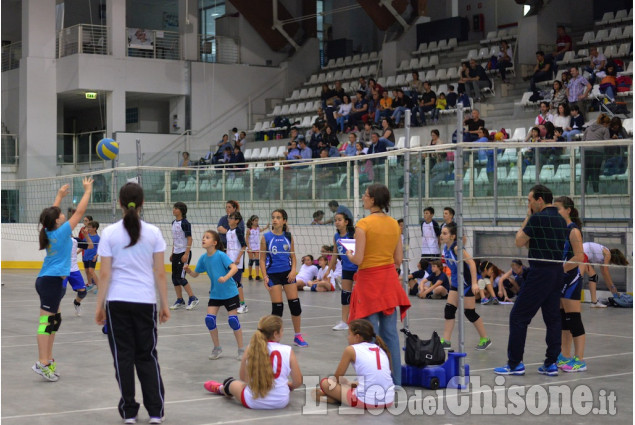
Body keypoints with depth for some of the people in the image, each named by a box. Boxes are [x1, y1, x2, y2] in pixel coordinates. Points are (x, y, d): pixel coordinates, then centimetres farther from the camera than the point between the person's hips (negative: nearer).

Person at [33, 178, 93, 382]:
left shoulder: (49, 231, 8)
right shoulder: (61, 232, -11)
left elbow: (52, 213, 28)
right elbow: (79, 212, -8)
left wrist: (60, 195, 35)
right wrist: (88, 190, 0)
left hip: (46, 279, 9)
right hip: (52, 281, -9)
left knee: (55, 319, 14)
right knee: (47, 321, -10)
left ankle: (48, 359, 18)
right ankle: (42, 363, -12)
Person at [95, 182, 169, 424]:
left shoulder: (110, 233, -4)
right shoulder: (153, 233, -2)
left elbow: (105, 274, -5)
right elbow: (160, 273, -1)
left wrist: (99, 306, 2)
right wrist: (165, 304, 7)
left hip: (117, 302, -1)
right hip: (145, 301, 1)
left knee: (123, 356, 8)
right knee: (147, 356, 11)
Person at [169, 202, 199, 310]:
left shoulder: (185, 223, -13)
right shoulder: (174, 223, 11)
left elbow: (189, 239, -15)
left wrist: (186, 254, -20)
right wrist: (172, 253, 18)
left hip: (184, 253, -8)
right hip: (176, 253, 8)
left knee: (180, 277, -10)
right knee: (174, 277, 7)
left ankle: (193, 298, 1)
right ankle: (179, 301, 14)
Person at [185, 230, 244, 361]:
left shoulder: (221, 255, -18)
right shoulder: (203, 258, -1)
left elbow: (234, 268, -28)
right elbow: (195, 274, 8)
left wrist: (226, 278, -44)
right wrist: (188, 270, -13)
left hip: (229, 292, -5)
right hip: (215, 293, 5)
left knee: (232, 320, -6)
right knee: (209, 319, -5)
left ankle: (241, 350, 7)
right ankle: (217, 348, 13)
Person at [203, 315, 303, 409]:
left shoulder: (251, 348, -6)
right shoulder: (288, 351, -11)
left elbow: (243, 378, 4)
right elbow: (298, 382, -8)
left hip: (253, 402, 0)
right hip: (281, 402, 0)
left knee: (230, 383, 31)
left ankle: (220, 389, 63)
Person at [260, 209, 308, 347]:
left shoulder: (288, 237, 3)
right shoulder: (266, 237, -4)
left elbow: (293, 255, 10)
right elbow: (262, 259, -1)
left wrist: (293, 270, -6)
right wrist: (265, 276, -11)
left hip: (287, 273, 3)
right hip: (273, 274, -3)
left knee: (295, 304, 2)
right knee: (277, 307, -4)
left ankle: (297, 336, 16)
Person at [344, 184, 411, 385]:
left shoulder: (363, 224, -13)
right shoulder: (394, 224, 5)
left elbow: (357, 260, -15)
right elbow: (399, 259, 7)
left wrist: (349, 254, 5)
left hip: (369, 280, -6)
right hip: (390, 278, 6)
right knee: (390, 332, 10)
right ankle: (395, 380, 14)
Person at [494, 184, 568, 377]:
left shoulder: (538, 218, -13)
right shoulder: (561, 220, 13)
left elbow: (520, 242, -3)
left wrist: (527, 218, 5)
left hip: (540, 273, -8)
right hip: (557, 272, 8)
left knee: (518, 317, -2)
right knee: (553, 318, 10)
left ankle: (515, 363, 0)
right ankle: (551, 363, 9)